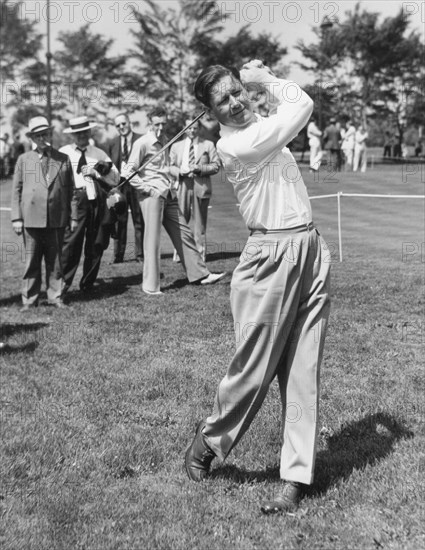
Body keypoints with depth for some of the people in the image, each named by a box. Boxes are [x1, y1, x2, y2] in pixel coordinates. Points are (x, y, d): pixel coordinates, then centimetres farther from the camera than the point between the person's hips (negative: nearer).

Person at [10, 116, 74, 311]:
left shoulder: (63, 159, 8)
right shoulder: (24, 160, 8)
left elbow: (71, 189, 10)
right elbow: (16, 190, 7)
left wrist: (72, 216, 5)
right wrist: (16, 218, 0)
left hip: (57, 219, 0)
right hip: (31, 218, 0)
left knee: (55, 260, 7)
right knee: (31, 261, 3)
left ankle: (56, 297, 16)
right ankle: (29, 300, 11)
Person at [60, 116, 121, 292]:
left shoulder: (99, 154, 19)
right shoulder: (63, 153, 10)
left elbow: (115, 179, 14)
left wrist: (100, 172, -1)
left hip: (98, 201, 4)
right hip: (75, 200, -4)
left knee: (96, 245, 6)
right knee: (71, 242, -14)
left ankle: (88, 285, 16)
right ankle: (62, 284, -8)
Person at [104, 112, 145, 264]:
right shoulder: (112, 144, 11)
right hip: (118, 186, 2)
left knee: (139, 221, 3)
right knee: (119, 221, 3)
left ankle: (140, 254, 10)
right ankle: (118, 255, 7)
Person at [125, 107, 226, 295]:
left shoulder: (164, 141, 17)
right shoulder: (142, 143, -8)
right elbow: (129, 171, -13)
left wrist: (171, 182, 15)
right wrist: (146, 188, -15)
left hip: (168, 195, 8)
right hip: (152, 196, -8)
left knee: (183, 234, 10)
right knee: (152, 239, -5)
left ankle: (200, 274, 18)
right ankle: (150, 286, 2)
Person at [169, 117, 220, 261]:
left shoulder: (208, 145, 10)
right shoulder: (176, 146, 17)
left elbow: (216, 165, 3)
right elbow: (171, 166, 12)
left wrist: (200, 168, -13)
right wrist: (180, 171, -10)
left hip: (201, 186, -2)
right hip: (182, 186, 2)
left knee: (199, 223, 2)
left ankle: (200, 254, 7)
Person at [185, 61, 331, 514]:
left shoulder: (263, 125, 15)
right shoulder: (231, 145, -11)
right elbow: (302, 105, -9)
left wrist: (257, 78, 16)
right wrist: (264, 77, 6)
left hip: (311, 250, 7)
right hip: (271, 256, -7)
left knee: (303, 371, 5)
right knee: (253, 369, 0)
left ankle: (295, 477, 12)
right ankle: (208, 442, 27)